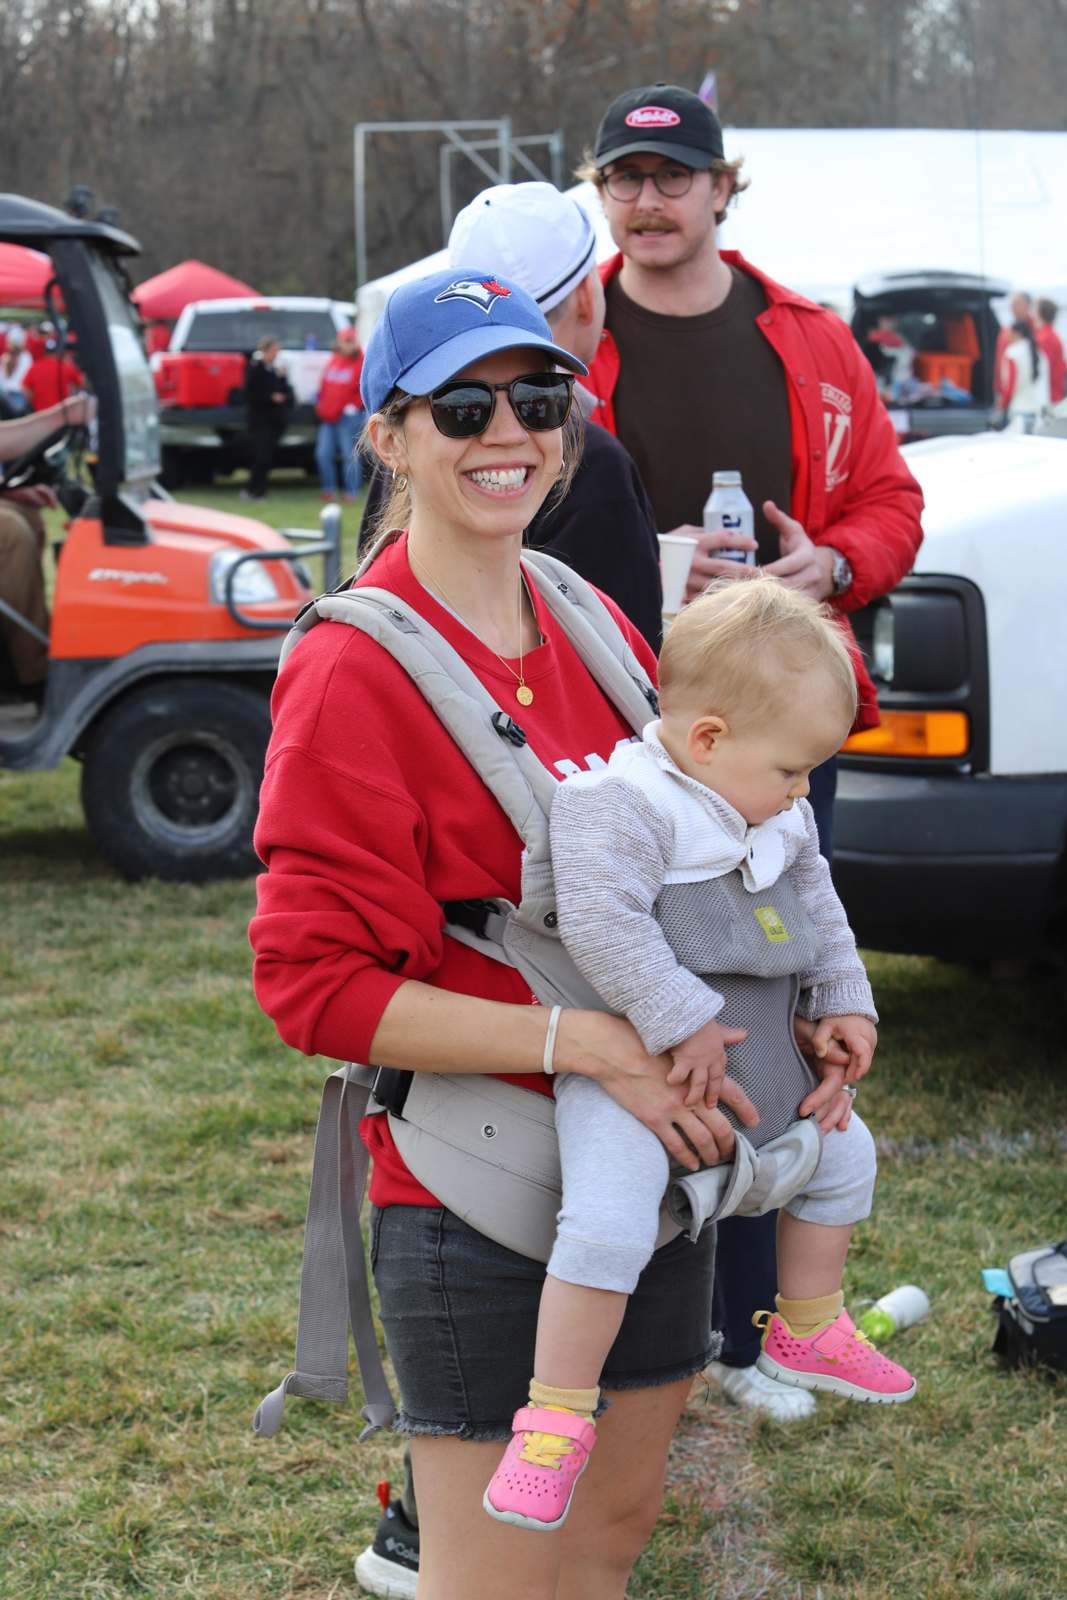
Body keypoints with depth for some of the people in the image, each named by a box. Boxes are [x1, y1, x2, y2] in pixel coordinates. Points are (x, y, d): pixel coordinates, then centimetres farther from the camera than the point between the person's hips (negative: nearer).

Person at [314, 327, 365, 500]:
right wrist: (321, 405, 11)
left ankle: (351, 492, 2)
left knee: (350, 455, -5)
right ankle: (328, 489, 14)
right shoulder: (333, 361, 13)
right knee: (323, 453, 4)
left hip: (349, 416, -6)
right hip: (328, 417, 6)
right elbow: (324, 385, 20)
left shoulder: (361, 363, -5)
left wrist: (354, 406, -12)